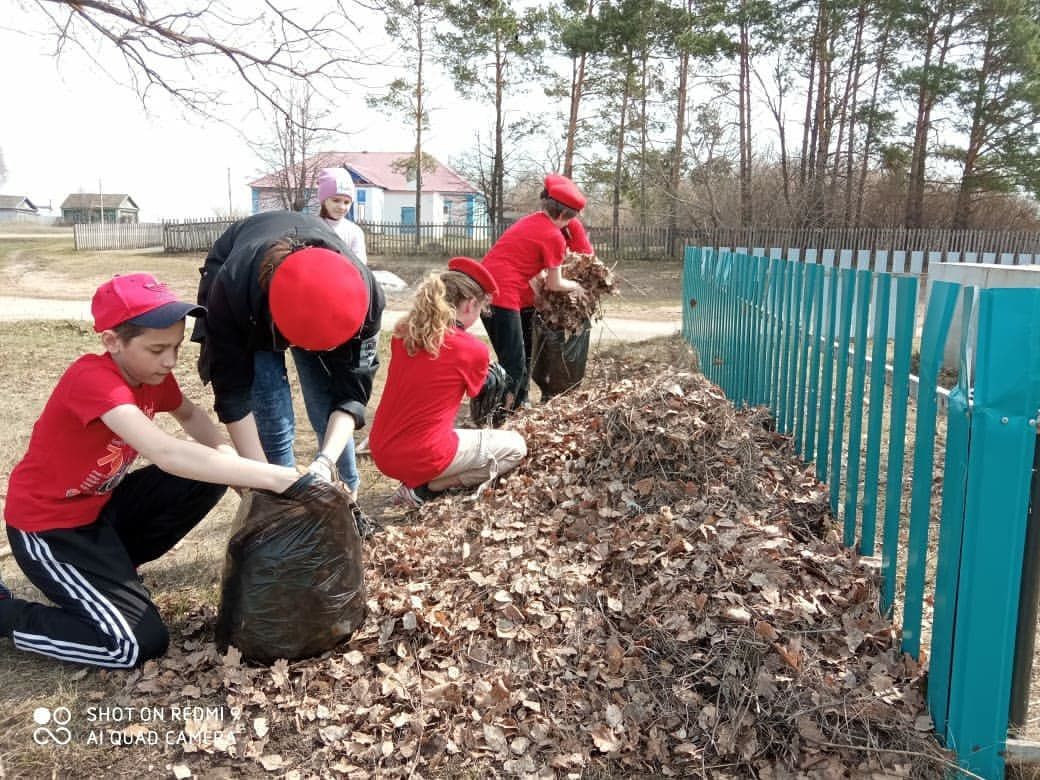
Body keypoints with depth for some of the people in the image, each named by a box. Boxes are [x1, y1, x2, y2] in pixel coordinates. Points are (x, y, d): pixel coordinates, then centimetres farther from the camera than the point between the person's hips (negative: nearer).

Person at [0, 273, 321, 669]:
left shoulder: (151, 373, -7)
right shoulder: (92, 379, -32)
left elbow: (190, 415, 14)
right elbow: (166, 454, -45)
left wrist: (229, 456, -10)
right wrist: (280, 479, -49)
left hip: (100, 505, 8)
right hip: (47, 526, -8)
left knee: (209, 477, -7)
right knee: (142, 643, -14)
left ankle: (111, 568, 10)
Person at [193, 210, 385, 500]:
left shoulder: (361, 293, -39)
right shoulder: (232, 287, -42)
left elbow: (350, 394, -33)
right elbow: (234, 393, -32)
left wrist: (325, 462, -48)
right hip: (251, 314, -1)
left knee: (328, 413, -7)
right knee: (272, 418, -14)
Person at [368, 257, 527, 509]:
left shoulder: (403, 332, 3)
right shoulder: (474, 349, -12)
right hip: (421, 457, -7)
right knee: (515, 446, 8)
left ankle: (417, 479, 11)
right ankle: (424, 489, -1)